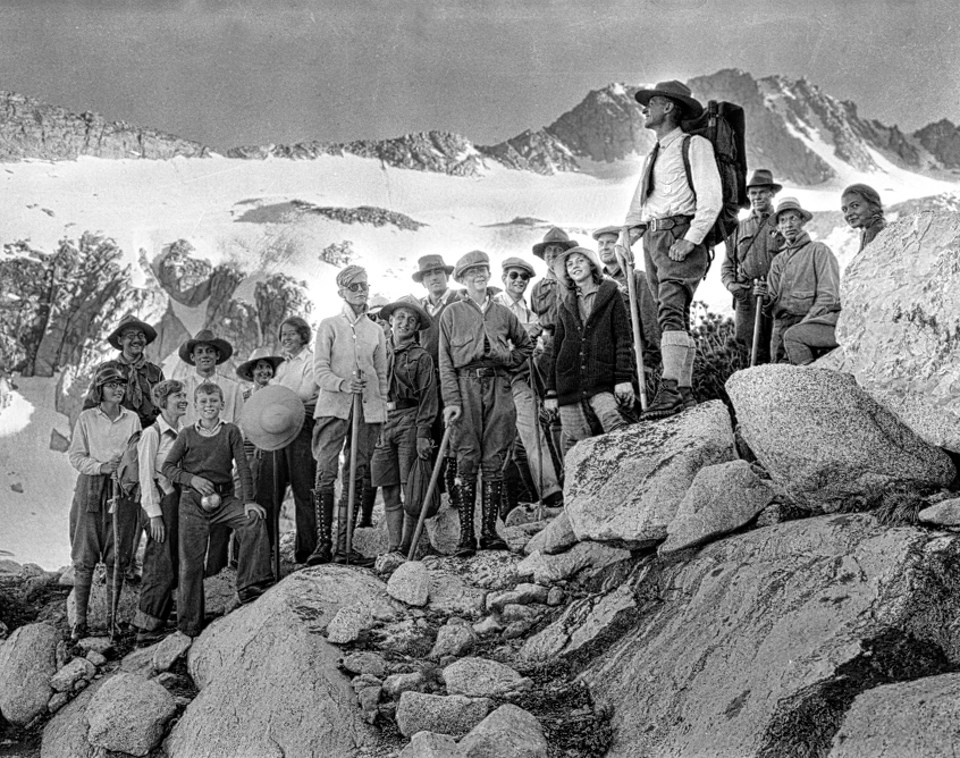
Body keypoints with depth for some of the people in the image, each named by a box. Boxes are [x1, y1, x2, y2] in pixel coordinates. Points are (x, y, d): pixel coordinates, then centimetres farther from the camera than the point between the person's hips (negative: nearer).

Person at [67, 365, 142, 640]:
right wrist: (100, 467, -13)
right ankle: (80, 619, 3)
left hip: (122, 489, 1)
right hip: (90, 488, -1)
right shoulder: (86, 418, 4)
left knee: (117, 557, 1)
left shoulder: (132, 418, 9)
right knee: (84, 557, -2)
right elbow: (75, 455, 2)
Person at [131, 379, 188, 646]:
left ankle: (157, 626, 15)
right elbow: (146, 476, -10)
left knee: (173, 566, 8)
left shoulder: (181, 434, 13)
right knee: (162, 568, -9)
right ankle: (146, 632, -3)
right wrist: (154, 514, -14)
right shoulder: (152, 433, -8)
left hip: (179, 500, 8)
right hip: (161, 502, -8)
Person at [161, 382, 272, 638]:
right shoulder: (187, 435, 3)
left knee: (254, 520, -27)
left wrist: (248, 501, -9)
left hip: (225, 497, 1)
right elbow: (167, 467, 6)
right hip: (192, 501, 0)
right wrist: (192, 479, -11)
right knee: (191, 561, -1)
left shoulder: (231, 431, 3)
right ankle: (190, 623, 9)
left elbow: (243, 467, 0)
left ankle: (250, 584, -21)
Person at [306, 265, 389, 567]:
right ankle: (323, 542, -5)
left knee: (356, 476, 0)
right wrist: (343, 384, -19)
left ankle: (345, 545, 4)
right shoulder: (330, 325, 7)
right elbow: (320, 370, 0)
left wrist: (382, 411, 10)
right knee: (326, 473, -11)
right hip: (334, 407, -3)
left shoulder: (376, 330, 16)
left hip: (368, 409, 3)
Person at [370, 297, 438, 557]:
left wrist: (422, 434, -10)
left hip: (409, 422, -3)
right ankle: (393, 548, 7)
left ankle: (409, 548, -3)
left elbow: (428, 398, -1)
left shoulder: (422, 357, 4)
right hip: (381, 424, 3)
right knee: (389, 492, 4)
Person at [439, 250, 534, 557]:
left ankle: (489, 531, 4)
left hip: (499, 386, 3)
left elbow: (526, 345, 29)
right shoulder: (452, 313, 8)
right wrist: (451, 400, -9)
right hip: (466, 385, -3)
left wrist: (509, 360, 9)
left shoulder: (502, 313, 16)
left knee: (494, 460, 0)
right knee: (467, 459, -6)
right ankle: (466, 534, -5)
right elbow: (445, 361, 2)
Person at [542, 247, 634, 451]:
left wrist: (623, 379, -8)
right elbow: (555, 349, 18)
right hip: (569, 384, 3)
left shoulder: (610, 295, 9)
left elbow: (623, 339, 2)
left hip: (602, 383, -3)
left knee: (613, 420, -29)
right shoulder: (566, 306, 17)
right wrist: (551, 391, 12)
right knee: (575, 442, -4)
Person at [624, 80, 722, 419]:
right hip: (653, 238, 8)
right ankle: (685, 393, 9)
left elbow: (711, 198, -9)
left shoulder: (694, 145, 1)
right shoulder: (652, 156, 25)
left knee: (671, 311, -23)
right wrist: (628, 240, 7)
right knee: (676, 320, 7)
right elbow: (638, 206, 24)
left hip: (681, 234, -8)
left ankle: (669, 391, -32)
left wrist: (690, 239, -18)